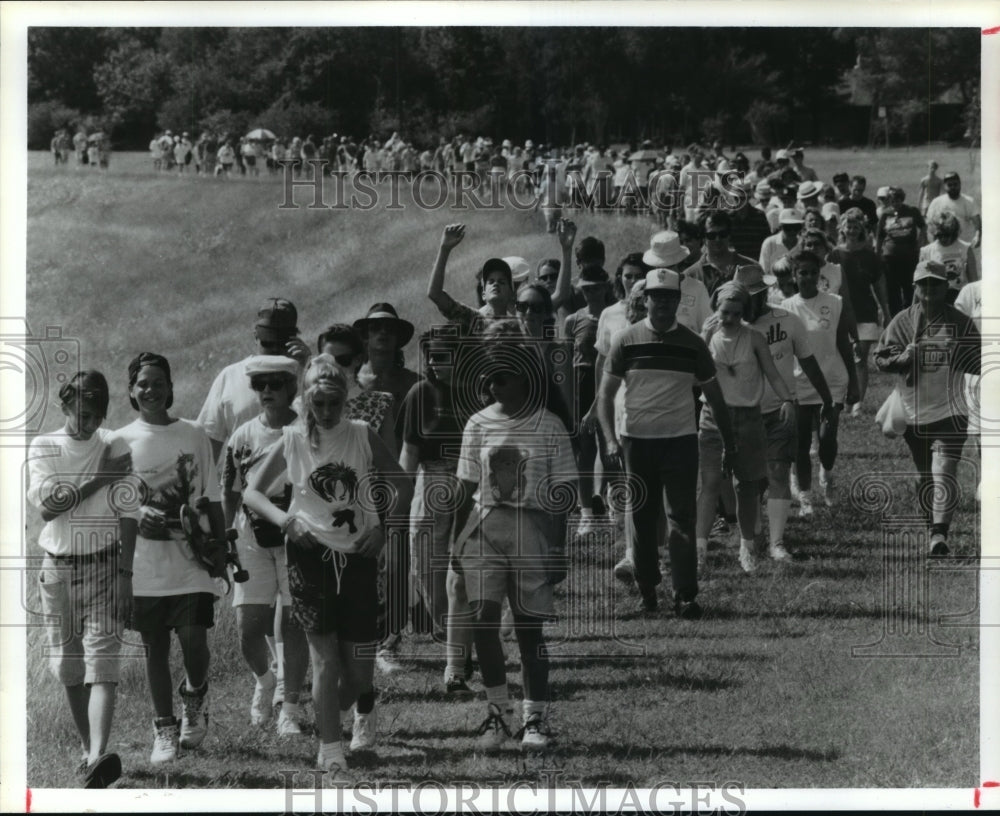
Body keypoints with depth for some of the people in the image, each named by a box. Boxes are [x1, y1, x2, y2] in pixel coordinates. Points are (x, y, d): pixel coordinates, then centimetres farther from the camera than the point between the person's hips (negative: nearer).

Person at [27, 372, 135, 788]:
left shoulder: (115, 449, 0)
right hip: (58, 566, 2)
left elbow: (127, 518, 0)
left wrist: (126, 574, -7)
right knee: (67, 663, 8)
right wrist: (98, 480, -16)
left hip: (104, 563, -2)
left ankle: (99, 755, -28)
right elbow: (47, 504, -12)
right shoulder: (42, 448, 2)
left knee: (103, 659, -14)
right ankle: (89, 748, 22)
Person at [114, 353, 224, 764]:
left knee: (193, 641, -10)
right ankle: (165, 730, 16)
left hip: (191, 560, -1)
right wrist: (138, 515, -15)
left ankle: (195, 697, 21)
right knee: (155, 647, 5)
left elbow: (212, 499, 7)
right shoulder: (122, 441, 2)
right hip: (146, 563, 1)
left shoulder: (194, 435, 3)